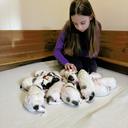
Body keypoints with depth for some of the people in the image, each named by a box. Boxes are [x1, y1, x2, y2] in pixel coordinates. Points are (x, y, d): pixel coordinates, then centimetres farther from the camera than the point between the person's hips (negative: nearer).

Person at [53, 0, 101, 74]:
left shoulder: (96, 26, -19)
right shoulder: (68, 27, -24)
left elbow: (94, 52, -9)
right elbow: (57, 51, -22)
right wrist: (66, 63, -37)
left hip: (85, 57, 2)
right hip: (69, 56, -2)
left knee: (91, 69, -22)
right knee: (78, 66, -27)